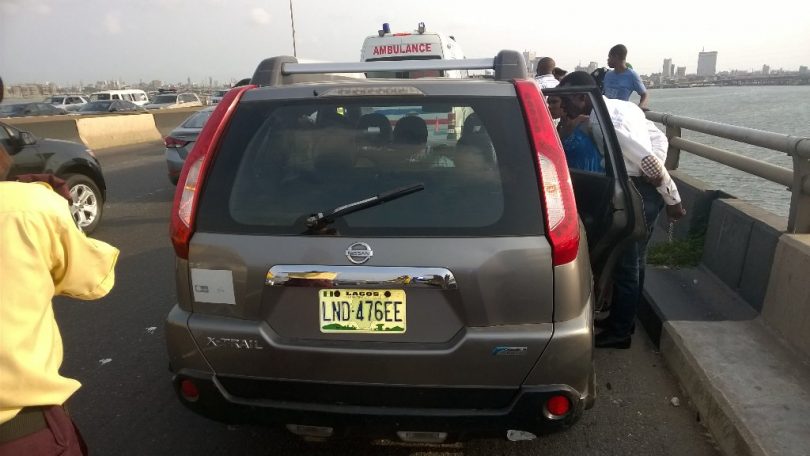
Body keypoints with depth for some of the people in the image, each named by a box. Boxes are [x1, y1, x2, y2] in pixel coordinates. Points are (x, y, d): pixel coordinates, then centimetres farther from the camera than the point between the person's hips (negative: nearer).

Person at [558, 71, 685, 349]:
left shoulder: (606, 122, -23)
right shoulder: (618, 106, 8)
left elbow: (651, 162, -23)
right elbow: (658, 138, 14)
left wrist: (674, 202, -14)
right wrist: (654, 173, 9)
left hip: (638, 193, -10)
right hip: (643, 188, 10)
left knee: (625, 263, 2)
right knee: (634, 259, 20)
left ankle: (619, 333, 16)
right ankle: (626, 318, 35)